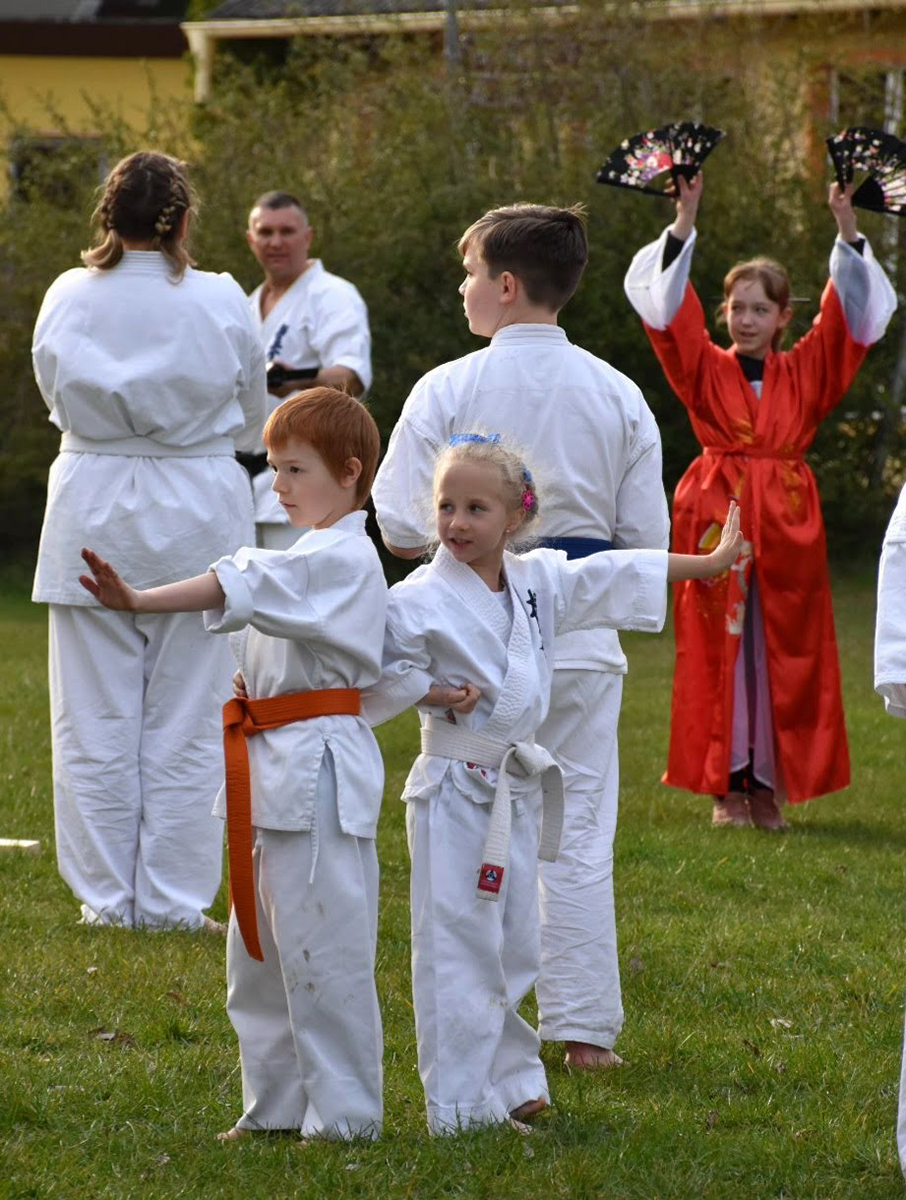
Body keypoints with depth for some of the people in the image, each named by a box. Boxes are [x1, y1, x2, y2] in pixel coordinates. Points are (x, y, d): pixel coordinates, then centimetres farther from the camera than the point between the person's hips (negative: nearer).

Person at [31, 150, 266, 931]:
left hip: (92, 509, 1)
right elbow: (253, 419, 6)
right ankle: (172, 900, 8)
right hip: (197, 515, -1)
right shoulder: (223, 302, -8)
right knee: (185, 724, 6)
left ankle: (106, 897, 13)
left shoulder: (68, 298, -5)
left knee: (96, 721, 9)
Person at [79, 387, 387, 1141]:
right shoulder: (311, 556, 21)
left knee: (321, 948, -8)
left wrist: (139, 602, -33)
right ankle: (277, 1105, 24)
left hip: (319, 767, -11)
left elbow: (240, 589, -25)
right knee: (260, 947, 15)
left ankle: (343, 1114, -1)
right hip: (276, 768, 11)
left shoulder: (342, 558, -12)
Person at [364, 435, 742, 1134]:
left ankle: (509, 1082, 27)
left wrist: (712, 562, 23)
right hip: (454, 792, -6)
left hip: (519, 790, 6)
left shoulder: (541, 581, 6)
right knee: (461, 949, -5)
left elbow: (623, 577, 16)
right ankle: (462, 1108, 0)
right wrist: (438, 692, -18)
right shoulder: (420, 601, -13)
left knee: (514, 946, 14)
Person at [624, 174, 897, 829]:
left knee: (785, 652, 2)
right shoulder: (707, 371, 5)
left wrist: (847, 227, -5)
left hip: (787, 526, 2)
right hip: (720, 517, -2)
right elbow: (668, 306, -5)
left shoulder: (805, 373, 10)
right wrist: (686, 220, -11)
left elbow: (851, 313, 4)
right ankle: (727, 786, 0)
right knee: (721, 648, -3)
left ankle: (770, 783, 8)